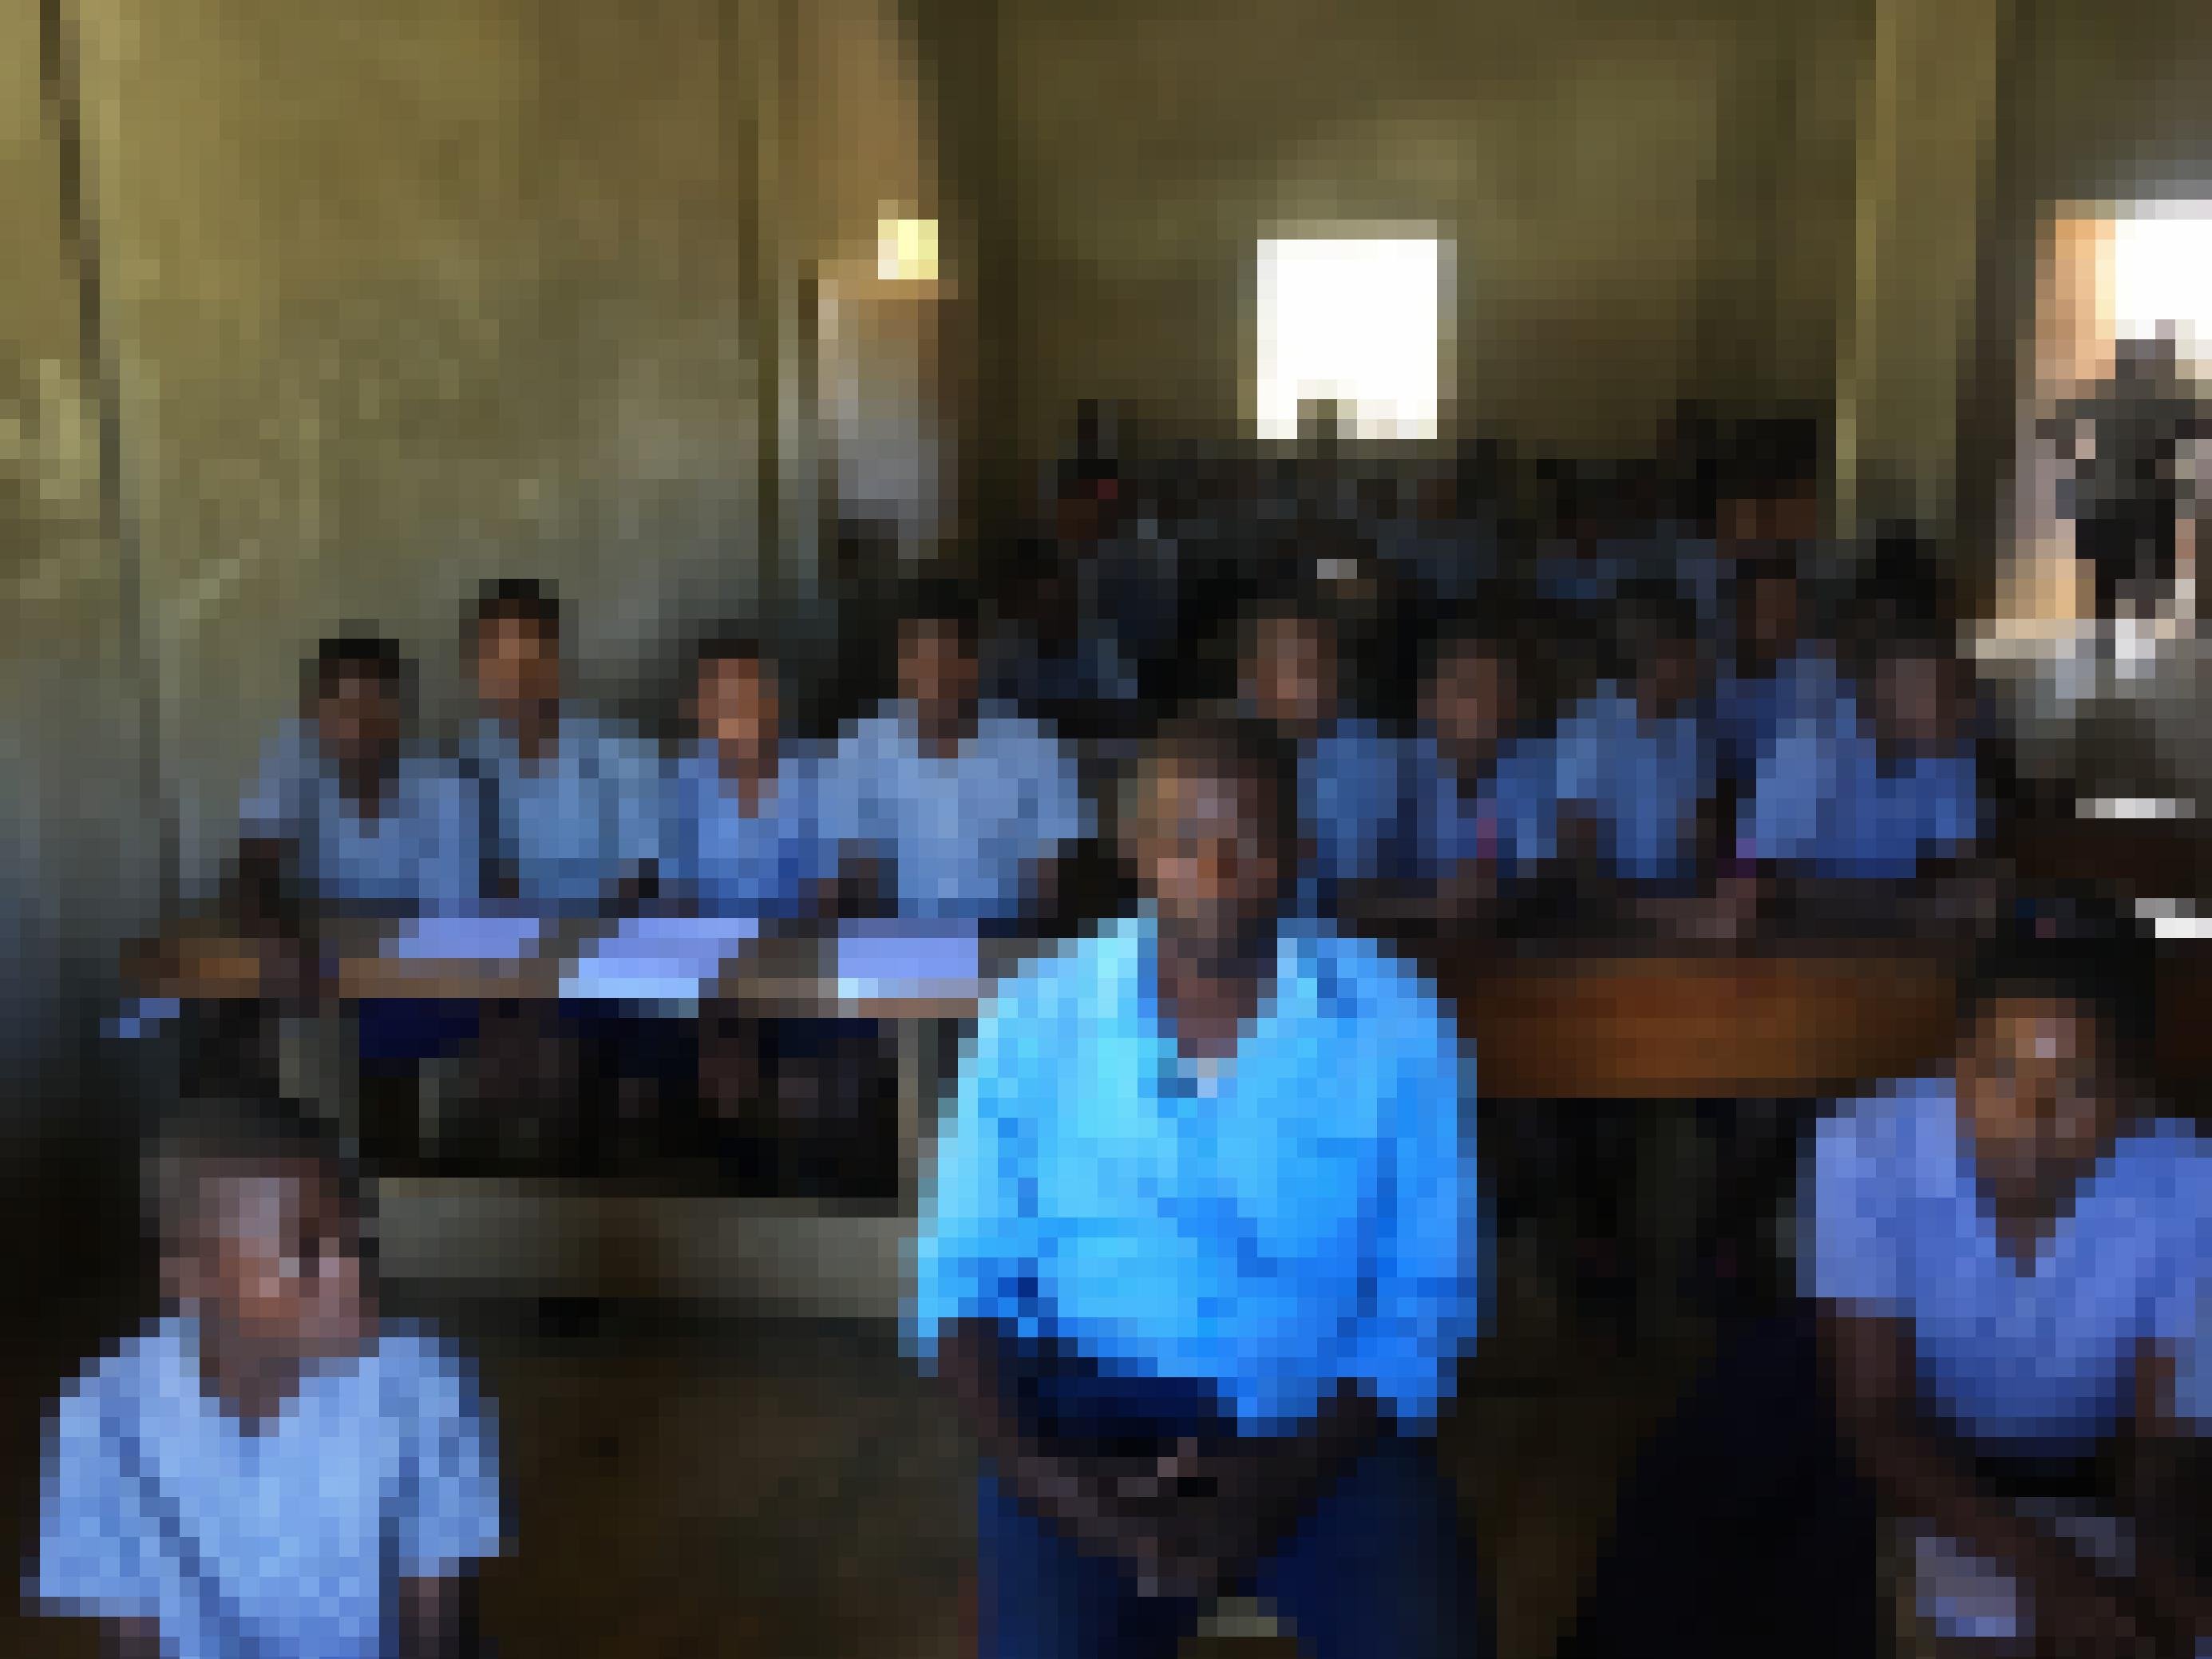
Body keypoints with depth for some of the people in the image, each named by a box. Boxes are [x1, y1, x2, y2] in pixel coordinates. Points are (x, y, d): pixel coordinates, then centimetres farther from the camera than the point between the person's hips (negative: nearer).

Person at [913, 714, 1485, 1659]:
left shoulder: (1396, 1030, -5)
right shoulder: (1036, 1020, -2)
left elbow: (1427, 1296, -3)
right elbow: (964, 1276, 1)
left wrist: (1283, 1479, -15)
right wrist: (1037, 1472, -14)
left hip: (1322, 1424, 0)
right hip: (1092, 1411, 0)